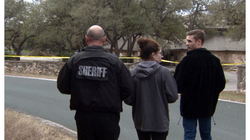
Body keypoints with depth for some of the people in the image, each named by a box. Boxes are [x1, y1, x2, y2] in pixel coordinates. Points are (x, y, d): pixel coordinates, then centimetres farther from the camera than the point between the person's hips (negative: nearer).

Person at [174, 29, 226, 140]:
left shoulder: (188, 60, -17)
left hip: (190, 105, -5)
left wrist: (184, 92, 2)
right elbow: (221, 84, 5)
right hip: (208, 105, 5)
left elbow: (178, 84, -19)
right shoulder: (215, 60, 0)